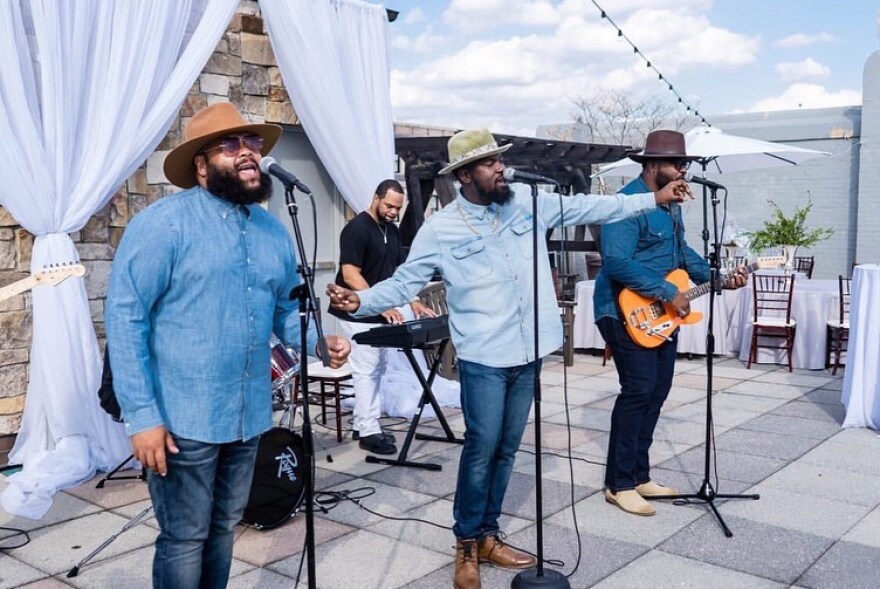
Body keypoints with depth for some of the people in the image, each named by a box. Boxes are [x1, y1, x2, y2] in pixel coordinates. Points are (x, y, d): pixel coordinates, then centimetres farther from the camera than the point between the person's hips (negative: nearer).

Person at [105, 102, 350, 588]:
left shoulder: (273, 231, 8)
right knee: (185, 539, 6)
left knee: (223, 529, 20)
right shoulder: (163, 223, -13)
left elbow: (286, 310, 17)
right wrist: (141, 415, -18)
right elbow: (124, 318, -15)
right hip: (184, 419, -6)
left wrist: (321, 343, -4)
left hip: (248, 416, 6)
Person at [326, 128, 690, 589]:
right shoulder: (441, 228, -5)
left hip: (528, 353, 5)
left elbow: (586, 206, 11)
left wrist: (654, 199, 11)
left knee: (506, 449, 13)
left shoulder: (528, 204, 6)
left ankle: (488, 535, 28)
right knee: (482, 448, -3)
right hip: (484, 358, -4)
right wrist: (361, 301, -23)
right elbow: (404, 283, -5)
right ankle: (467, 543, 17)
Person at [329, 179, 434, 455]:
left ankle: (364, 424, 21)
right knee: (366, 373, -4)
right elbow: (350, 275, -23)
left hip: (381, 316, 9)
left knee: (377, 371, 12)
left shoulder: (392, 231, 10)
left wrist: (415, 303, 0)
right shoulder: (357, 229, -16)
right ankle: (368, 432, 3)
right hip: (359, 316, -8)